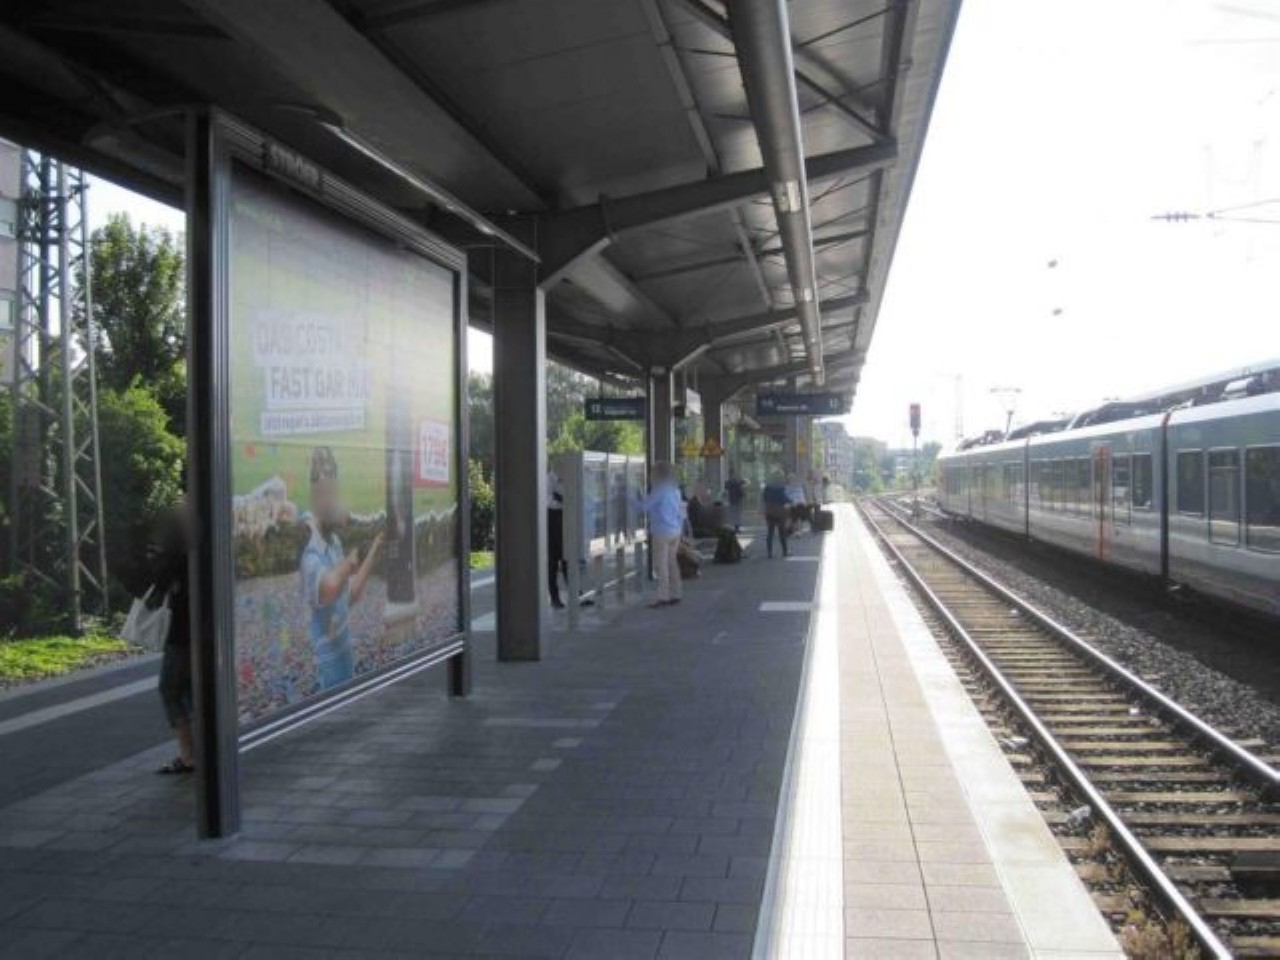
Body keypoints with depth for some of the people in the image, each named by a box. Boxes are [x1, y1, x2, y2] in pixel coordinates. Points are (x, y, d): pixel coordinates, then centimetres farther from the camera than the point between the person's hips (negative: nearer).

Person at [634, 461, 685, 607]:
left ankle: (663, 597, -7)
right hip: (675, 532, 8)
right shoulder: (675, 490, 11)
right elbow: (681, 512, 17)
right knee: (671, 563, 14)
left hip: (662, 533, -8)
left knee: (661, 565, -5)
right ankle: (676, 594, 18)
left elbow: (644, 506, -10)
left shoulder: (659, 490, -12)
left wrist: (637, 498, 10)